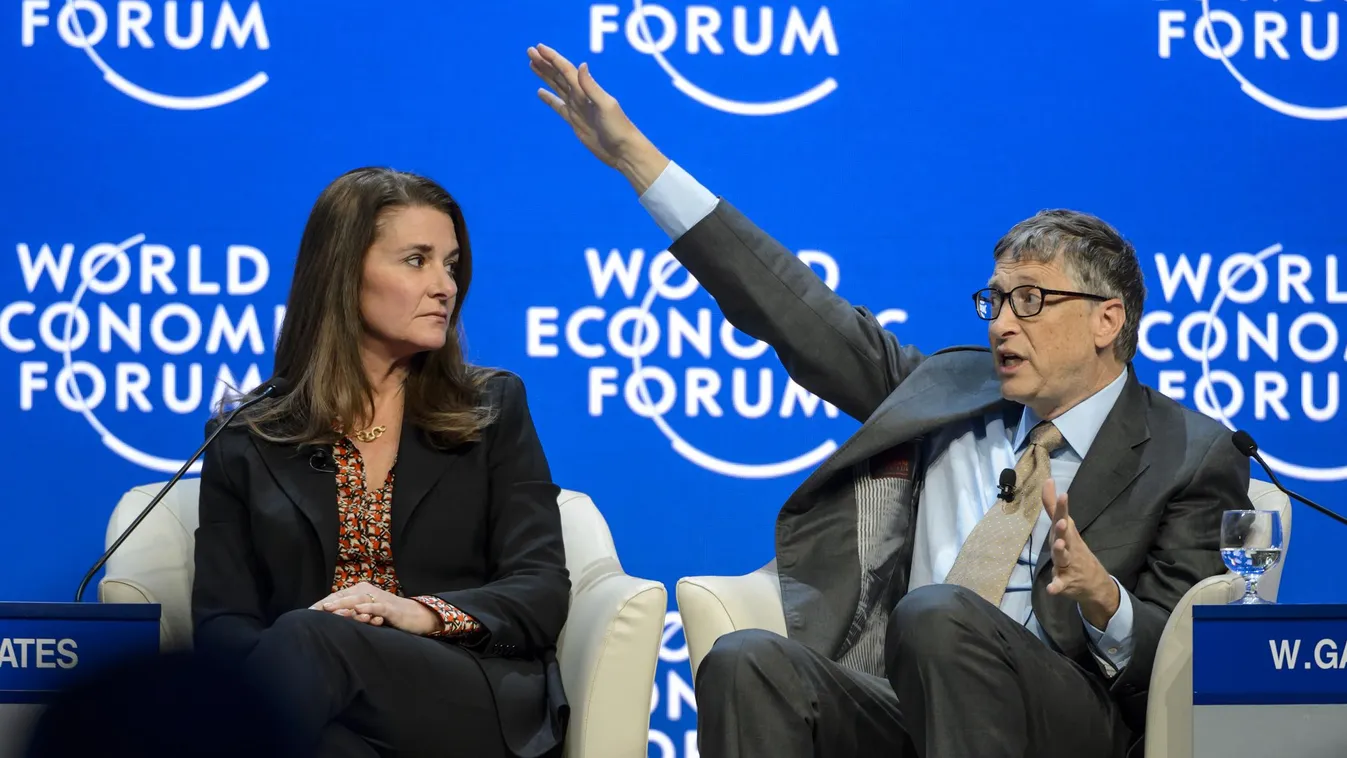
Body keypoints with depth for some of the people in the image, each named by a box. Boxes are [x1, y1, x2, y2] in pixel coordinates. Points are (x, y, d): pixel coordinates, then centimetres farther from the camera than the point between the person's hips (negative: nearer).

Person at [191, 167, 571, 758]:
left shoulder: (493, 408, 17)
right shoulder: (246, 437, 16)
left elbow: (542, 591, 7)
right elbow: (221, 624, 7)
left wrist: (425, 613, -15)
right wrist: (286, 665, -18)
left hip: (478, 704, 0)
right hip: (321, 703, 0)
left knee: (307, 642, -34)